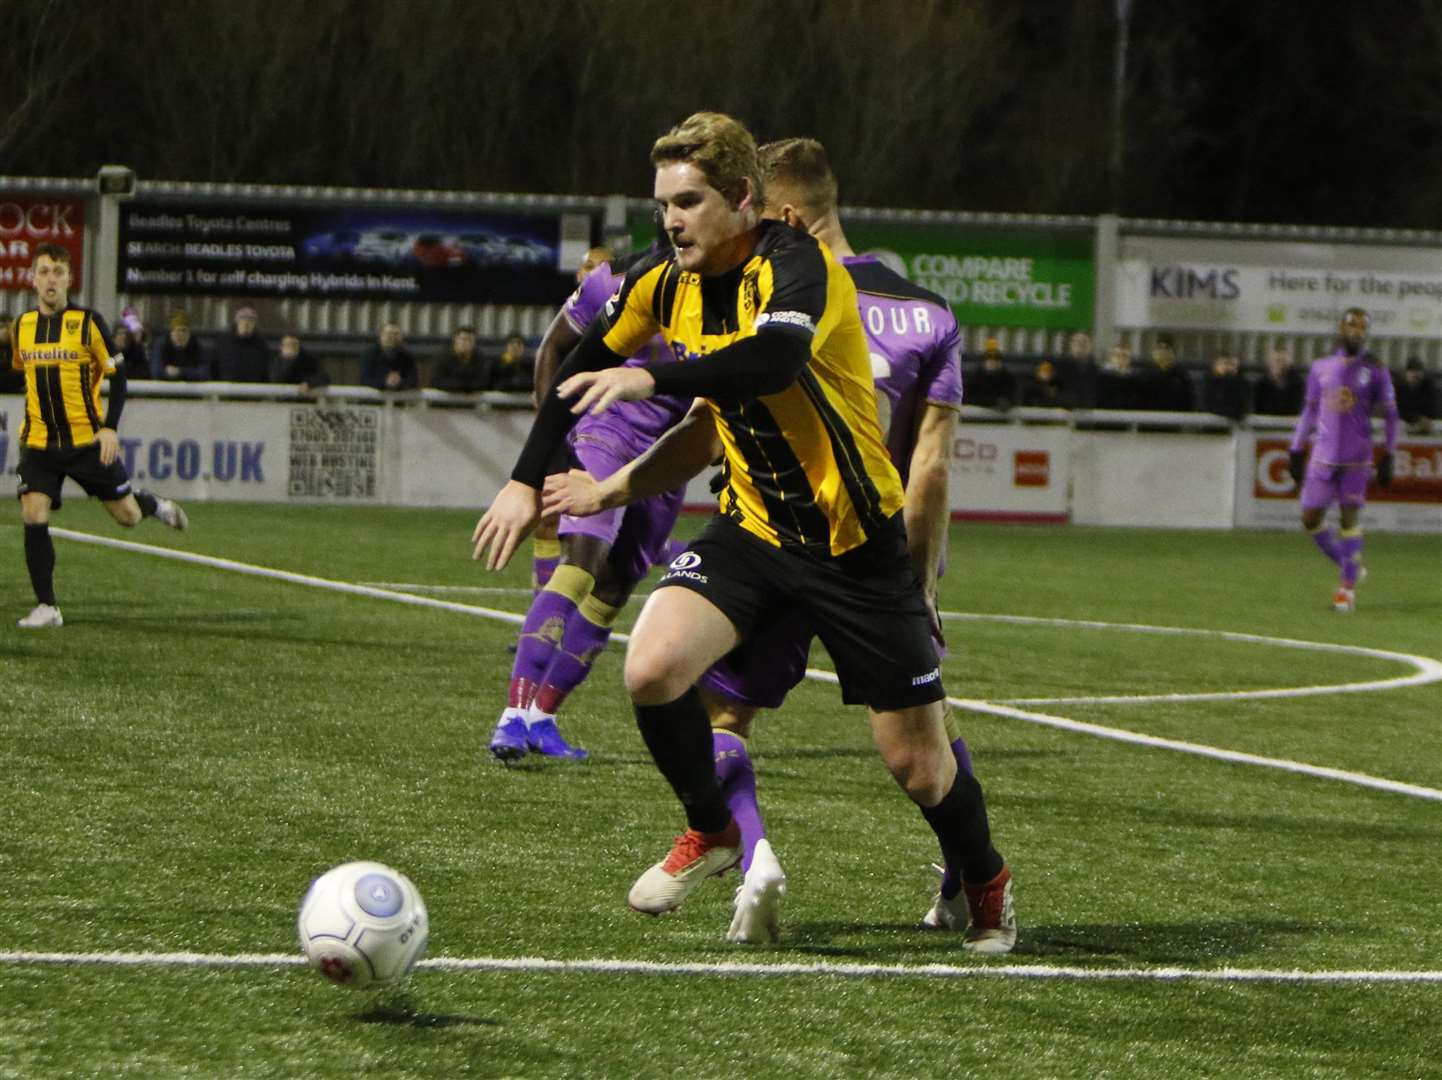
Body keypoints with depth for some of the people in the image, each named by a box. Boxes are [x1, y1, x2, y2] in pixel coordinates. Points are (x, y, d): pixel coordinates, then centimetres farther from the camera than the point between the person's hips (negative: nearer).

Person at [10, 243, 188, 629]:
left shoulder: (87, 322, -7)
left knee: (127, 515, 4)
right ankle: (47, 608, -5)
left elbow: (118, 375, -4)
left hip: (87, 440, -3)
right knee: (33, 516, -12)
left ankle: (153, 504, 41)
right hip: (39, 444, 3)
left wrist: (110, 427, -13)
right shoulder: (22, 326, 5)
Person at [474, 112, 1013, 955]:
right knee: (652, 668, -21)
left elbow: (775, 357, -43)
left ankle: (987, 887, 33)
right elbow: (583, 368, 16)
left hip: (854, 538, -5)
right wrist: (528, 483, 11)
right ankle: (713, 833, 6)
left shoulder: (795, 265, -22)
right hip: (752, 528, 5)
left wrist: (654, 377, -51)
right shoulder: (664, 284, 0)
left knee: (917, 762, 1)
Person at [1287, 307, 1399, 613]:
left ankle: (1348, 586, -1)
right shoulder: (1321, 367, 10)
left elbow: (1390, 414, 4)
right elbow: (1309, 412, 17)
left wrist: (1388, 456, -2)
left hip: (1356, 458, -3)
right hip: (1323, 456, 3)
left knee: (1349, 517, -10)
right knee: (1310, 518, 1)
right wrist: (1296, 451, 14)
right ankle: (1349, 566, 22)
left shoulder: (1375, 370, 2)